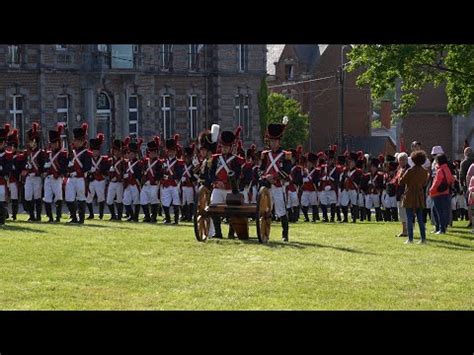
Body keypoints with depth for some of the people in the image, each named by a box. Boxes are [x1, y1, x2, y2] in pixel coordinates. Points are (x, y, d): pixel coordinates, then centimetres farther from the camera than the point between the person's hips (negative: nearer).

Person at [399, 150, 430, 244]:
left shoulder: (410, 171, -15)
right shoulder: (425, 171, 0)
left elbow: (401, 182, -8)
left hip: (410, 196, -5)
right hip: (420, 196, 5)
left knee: (409, 218, -1)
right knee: (420, 219, 10)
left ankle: (410, 239, -4)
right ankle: (423, 238, 7)